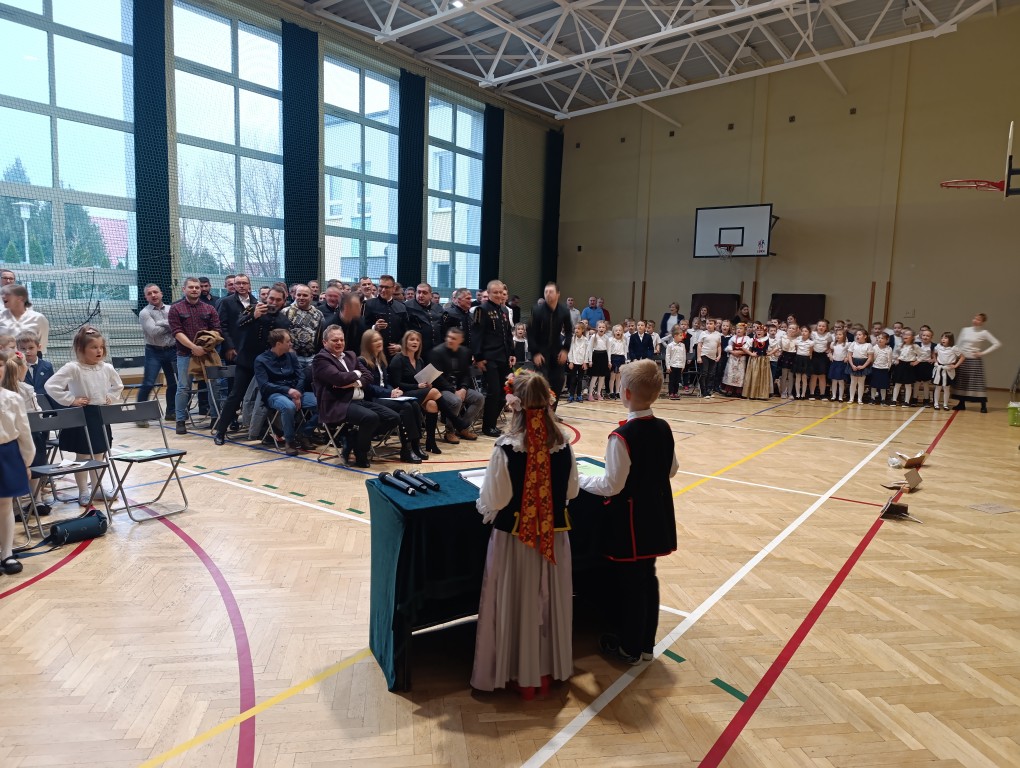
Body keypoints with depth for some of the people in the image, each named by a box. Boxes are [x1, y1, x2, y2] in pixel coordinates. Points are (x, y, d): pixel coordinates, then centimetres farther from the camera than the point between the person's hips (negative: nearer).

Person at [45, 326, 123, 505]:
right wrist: (71, 400, -19)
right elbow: (51, 386, -21)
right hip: (82, 416, -5)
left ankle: (97, 489, 27)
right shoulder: (72, 368, -14)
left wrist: (110, 398, 6)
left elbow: (118, 386, 21)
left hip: (101, 415, 5)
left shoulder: (107, 368, 3)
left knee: (99, 455, 15)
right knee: (83, 457, 5)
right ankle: (83, 492, 16)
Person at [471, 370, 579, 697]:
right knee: (551, 601, 19)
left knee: (517, 604, 14)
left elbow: (492, 502, -16)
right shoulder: (563, 445, -9)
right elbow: (571, 492, 4)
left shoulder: (506, 448, -21)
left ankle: (520, 674, 29)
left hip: (514, 538, -3)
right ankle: (549, 668, 35)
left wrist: (485, 511, 6)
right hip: (554, 536, 4)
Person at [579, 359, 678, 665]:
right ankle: (646, 643, 31)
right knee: (647, 578, 18)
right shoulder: (664, 428, -2)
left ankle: (629, 647, 23)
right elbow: (672, 470, 10)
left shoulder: (622, 436, -23)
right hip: (655, 515, 7)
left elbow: (612, 485, -20)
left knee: (627, 582, 8)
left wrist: (581, 480, -6)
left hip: (629, 520, -7)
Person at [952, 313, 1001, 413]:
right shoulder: (965, 330, 8)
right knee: (961, 382, 6)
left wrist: (983, 353, -10)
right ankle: (961, 404, 17)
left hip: (975, 360, -4)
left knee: (978, 383, -7)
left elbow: (997, 344, -7)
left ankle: (984, 406, -1)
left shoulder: (984, 333, -3)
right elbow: (958, 344, 13)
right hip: (962, 359, 4)